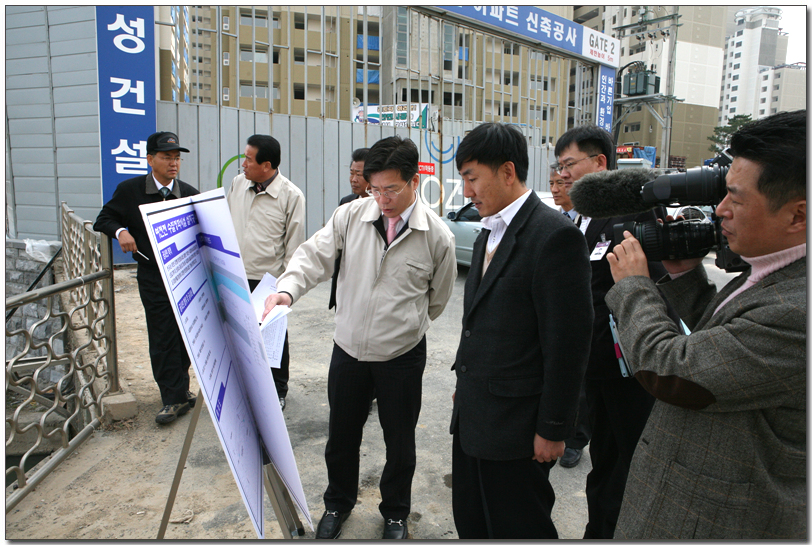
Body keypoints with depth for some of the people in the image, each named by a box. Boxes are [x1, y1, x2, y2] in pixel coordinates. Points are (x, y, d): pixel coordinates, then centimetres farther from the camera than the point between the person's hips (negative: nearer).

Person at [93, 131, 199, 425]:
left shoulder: (189, 194, 3)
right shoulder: (129, 190, -1)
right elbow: (104, 219, 7)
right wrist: (120, 232, -15)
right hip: (152, 277, -2)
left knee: (186, 336, 11)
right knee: (162, 339, 0)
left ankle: (177, 390, 31)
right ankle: (175, 398, 10)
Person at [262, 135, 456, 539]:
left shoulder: (437, 235, -12)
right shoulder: (351, 215, -7)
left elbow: (438, 298, 1)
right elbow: (315, 255, -9)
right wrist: (288, 289, -27)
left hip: (402, 356, -2)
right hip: (348, 349, 2)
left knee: (399, 441, 15)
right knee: (341, 435, 18)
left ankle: (395, 513, 42)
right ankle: (338, 502, 46)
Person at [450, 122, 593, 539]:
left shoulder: (555, 235, -19)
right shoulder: (489, 231, 10)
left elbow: (568, 343, -19)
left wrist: (553, 429, -16)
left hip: (516, 426, -8)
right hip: (472, 417, 8)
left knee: (516, 530, 11)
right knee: (471, 524, 22)